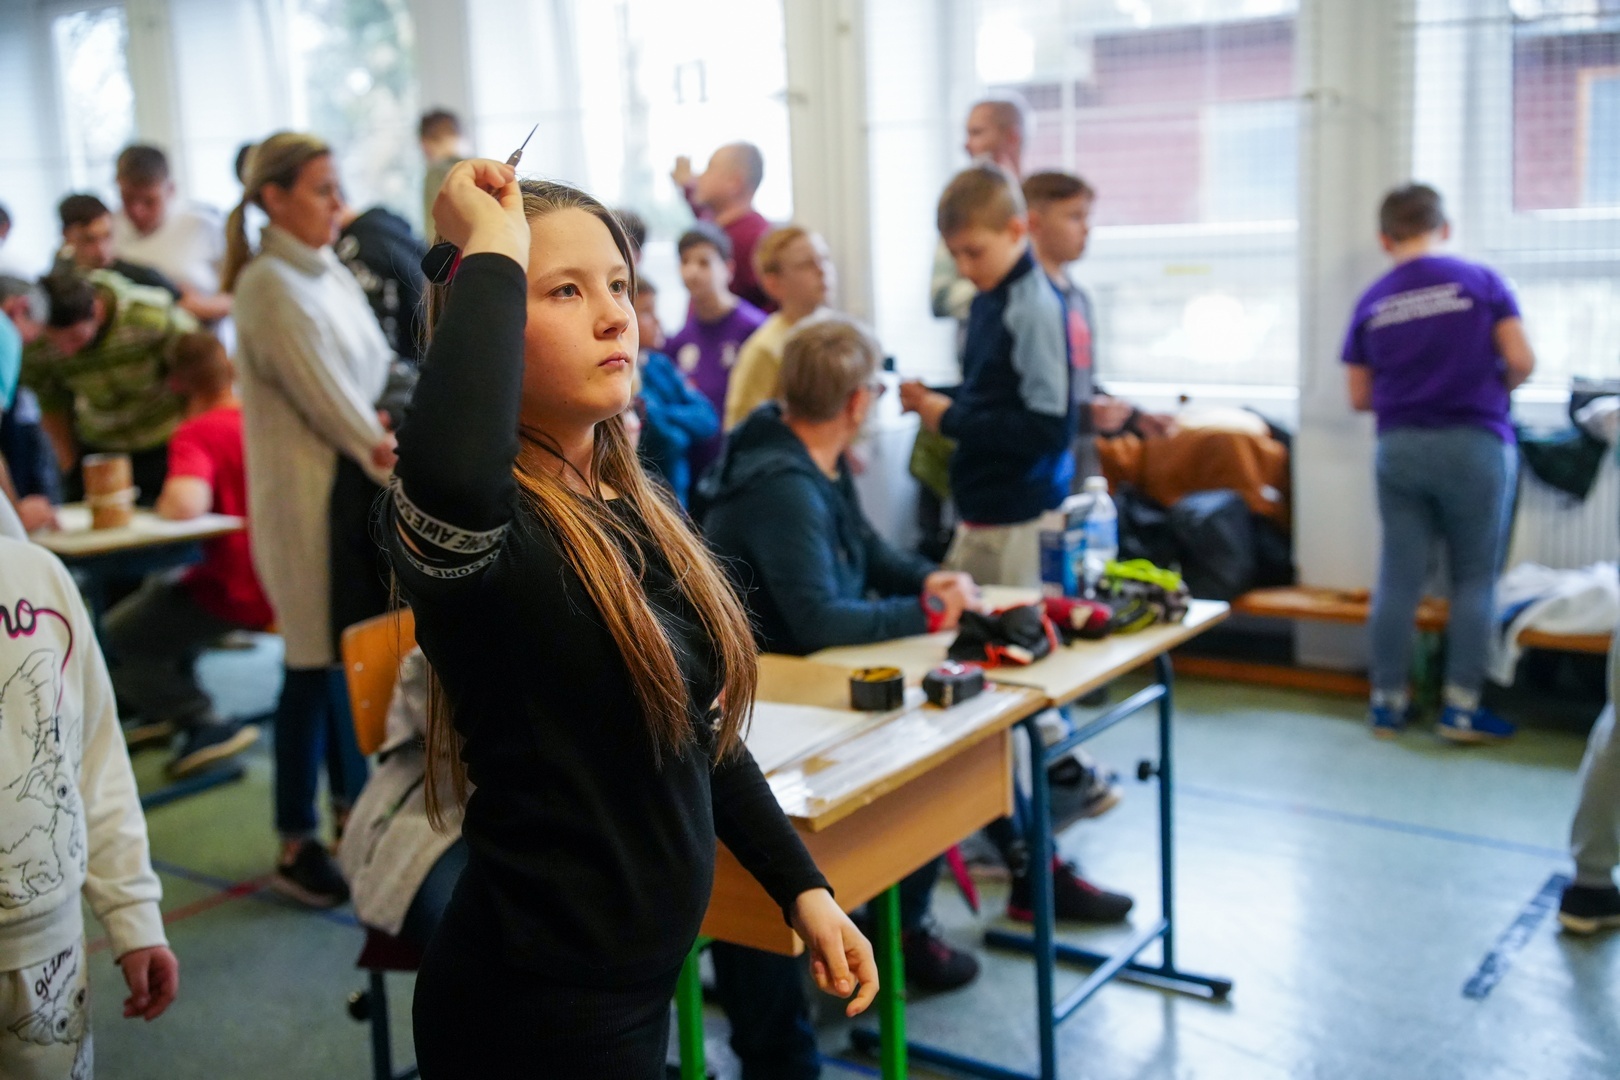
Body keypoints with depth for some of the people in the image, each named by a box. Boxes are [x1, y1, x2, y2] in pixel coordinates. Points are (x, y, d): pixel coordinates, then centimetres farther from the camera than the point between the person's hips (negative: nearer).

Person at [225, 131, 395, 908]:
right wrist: (392, 462, -11)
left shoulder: (333, 274, 11)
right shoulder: (269, 284, -12)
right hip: (305, 493, -7)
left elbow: (379, 369, 10)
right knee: (314, 663, -1)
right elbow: (321, 395, -15)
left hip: (357, 482, 7)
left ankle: (352, 811, 28)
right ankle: (296, 846, 11)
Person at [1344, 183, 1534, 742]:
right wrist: (1493, 391, 14)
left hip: (1399, 448, 2)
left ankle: (1387, 702, 14)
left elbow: (1360, 398, 7)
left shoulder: (1372, 303, 4)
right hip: (1475, 444, -2)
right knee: (1474, 580, 6)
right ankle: (1462, 707, 6)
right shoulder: (1480, 281, -3)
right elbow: (1521, 361, -6)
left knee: (1397, 579, 7)